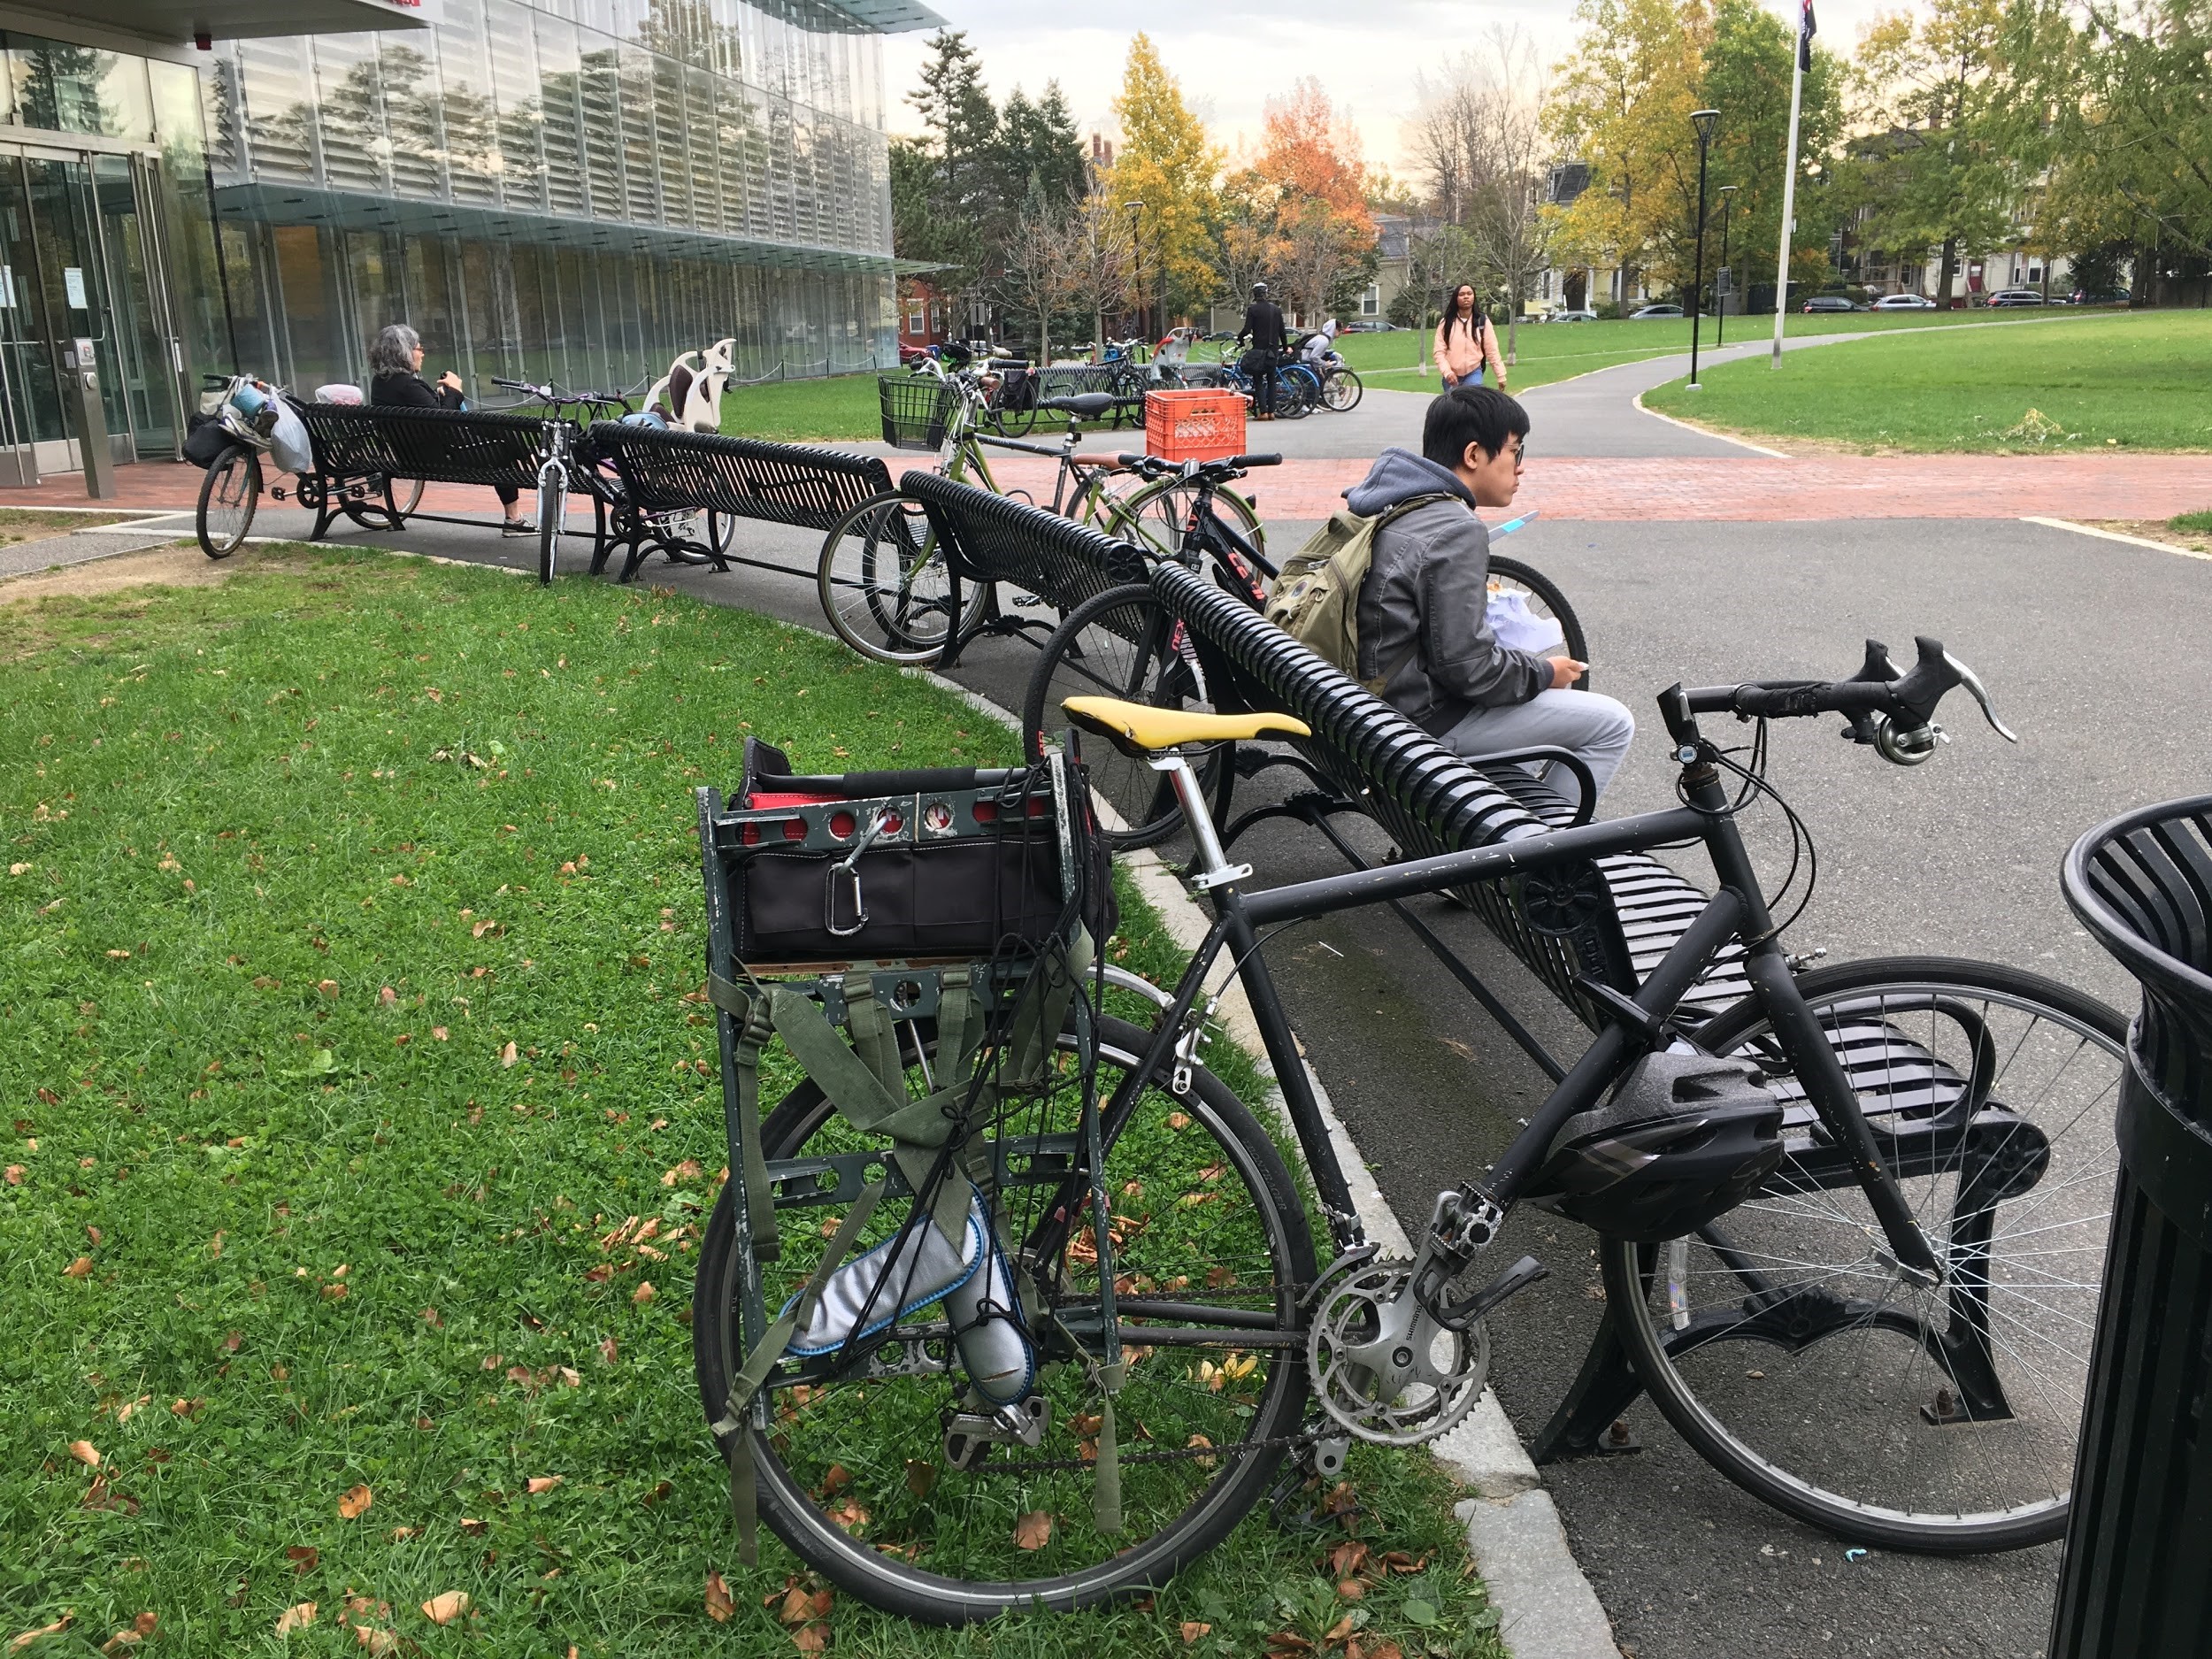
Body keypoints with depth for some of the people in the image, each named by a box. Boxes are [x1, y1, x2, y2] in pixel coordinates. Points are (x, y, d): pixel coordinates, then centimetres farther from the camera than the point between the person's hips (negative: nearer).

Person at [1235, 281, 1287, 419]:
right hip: (1273, 350, 4)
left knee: (1258, 381, 0)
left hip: (1259, 349, -4)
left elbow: (1247, 329, -13)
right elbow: (1281, 331, 9)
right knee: (1271, 380, 12)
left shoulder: (1252, 309, -7)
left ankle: (1263, 411, -10)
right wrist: (1285, 347, 22)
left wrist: (1239, 338, 7)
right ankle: (1271, 411, 8)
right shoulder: (1276, 309, 6)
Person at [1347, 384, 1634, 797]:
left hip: (1382, 695, 10)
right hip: (1427, 721, -10)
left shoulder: (1396, 504, 6)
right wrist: (1545, 673, -9)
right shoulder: (1456, 532, -23)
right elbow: (1467, 666, -25)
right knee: (1613, 725, -4)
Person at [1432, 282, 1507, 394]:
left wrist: (1501, 376, 0)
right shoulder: (1446, 323, -1)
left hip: (1474, 374, -1)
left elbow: (1492, 351, 1)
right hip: (1452, 376, 1)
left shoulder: (1482, 321, -1)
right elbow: (1439, 351, -5)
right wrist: (1447, 372, -20)